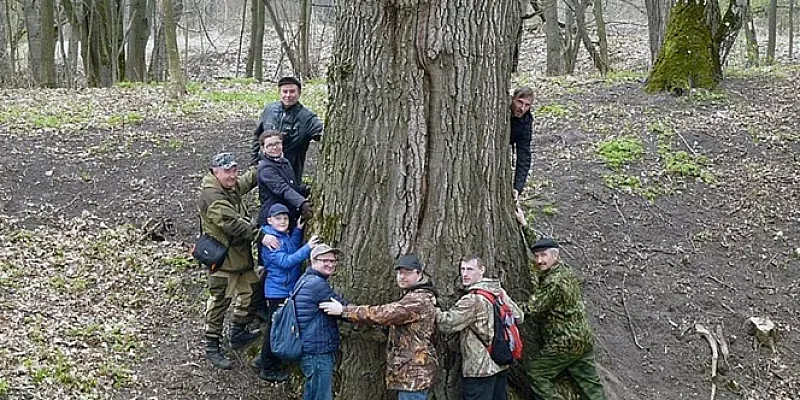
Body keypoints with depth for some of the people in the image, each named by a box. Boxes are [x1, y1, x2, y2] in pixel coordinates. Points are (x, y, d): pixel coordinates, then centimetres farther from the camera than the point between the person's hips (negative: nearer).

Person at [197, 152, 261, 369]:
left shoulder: (232, 187, 7)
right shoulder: (212, 197, -23)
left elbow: (247, 180, 31)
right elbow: (232, 223, -31)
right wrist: (258, 234, -30)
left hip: (240, 253, 10)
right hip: (222, 256, -10)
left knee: (250, 291, 17)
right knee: (219, 300, -2)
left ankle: (238, 333, 33)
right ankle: (212, 346, 10)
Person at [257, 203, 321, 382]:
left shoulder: (286, 236, 7)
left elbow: (292, 251, 18)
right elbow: (285, 262, -27)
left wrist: (298, 230, 5)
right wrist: (307, 248, -35)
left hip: (290, 289, 9)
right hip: (278, 291, -9)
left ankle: (276, 363, 31)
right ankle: (267, 369, 13)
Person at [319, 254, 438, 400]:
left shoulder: (419, 300, -16)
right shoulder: (413, 297, 20)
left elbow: (382, 313, -21)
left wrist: (344, 310, -16)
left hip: (414, 372, -10)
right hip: (411, 371, 10)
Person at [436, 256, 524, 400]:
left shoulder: (472, 299, -18)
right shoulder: (498, 293, 5)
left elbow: (447, 324, -19)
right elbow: (518, 317, 14)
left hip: (479, 369, -8)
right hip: (501, 365, 8)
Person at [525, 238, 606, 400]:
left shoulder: (553, 282, -21)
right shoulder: (566, 270, 6)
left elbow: (533, 310, -17)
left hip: (564, 344, -9)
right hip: (585, 340, 9)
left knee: (535, 372, 3)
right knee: (590, 382, 12)